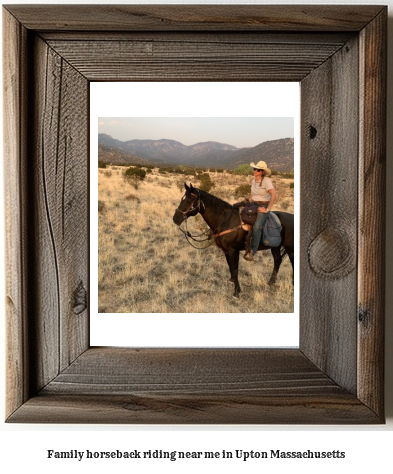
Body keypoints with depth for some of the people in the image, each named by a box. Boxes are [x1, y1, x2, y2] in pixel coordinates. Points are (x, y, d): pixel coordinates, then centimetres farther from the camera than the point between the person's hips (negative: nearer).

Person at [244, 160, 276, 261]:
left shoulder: (266, 180, -14)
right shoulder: (253, 181, 10)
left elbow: (273, 195, -23)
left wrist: (267, 209, -20)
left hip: (263, 207, -8)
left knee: (256, 226, -29)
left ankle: (253, 252, -25)